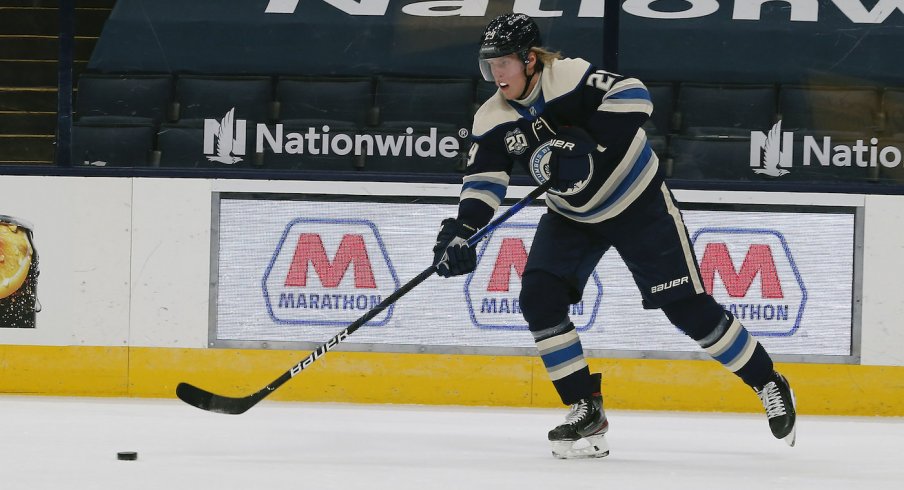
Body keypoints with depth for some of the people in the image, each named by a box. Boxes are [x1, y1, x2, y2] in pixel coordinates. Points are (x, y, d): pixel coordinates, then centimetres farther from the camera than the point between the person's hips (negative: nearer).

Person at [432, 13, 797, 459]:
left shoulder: (570, 78, -26)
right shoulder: (493, 121, -9)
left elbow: (633, 97, -35)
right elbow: (483, 182, -13)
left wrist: (584, 144, -41)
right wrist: (459, 230, -29)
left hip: (639, 203, -6)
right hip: (571, 216, 6)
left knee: (687, 306, -6)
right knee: (539, 298, -13)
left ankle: (767, 382, 12)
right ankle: (586, 411, -4)